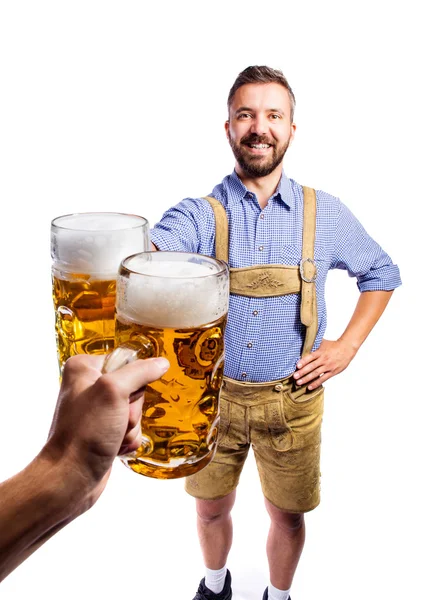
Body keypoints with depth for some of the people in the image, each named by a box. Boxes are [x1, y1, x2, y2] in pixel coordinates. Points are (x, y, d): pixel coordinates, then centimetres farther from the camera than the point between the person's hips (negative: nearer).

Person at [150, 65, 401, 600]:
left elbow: (382, 273, 8)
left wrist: (347, 346, -3)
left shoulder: (326, 214, -5)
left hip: (291, 400, 1)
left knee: (287, 516, 17)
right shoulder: (198, 215, -10)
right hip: (213, 394, 0)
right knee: (211, 509, 20)